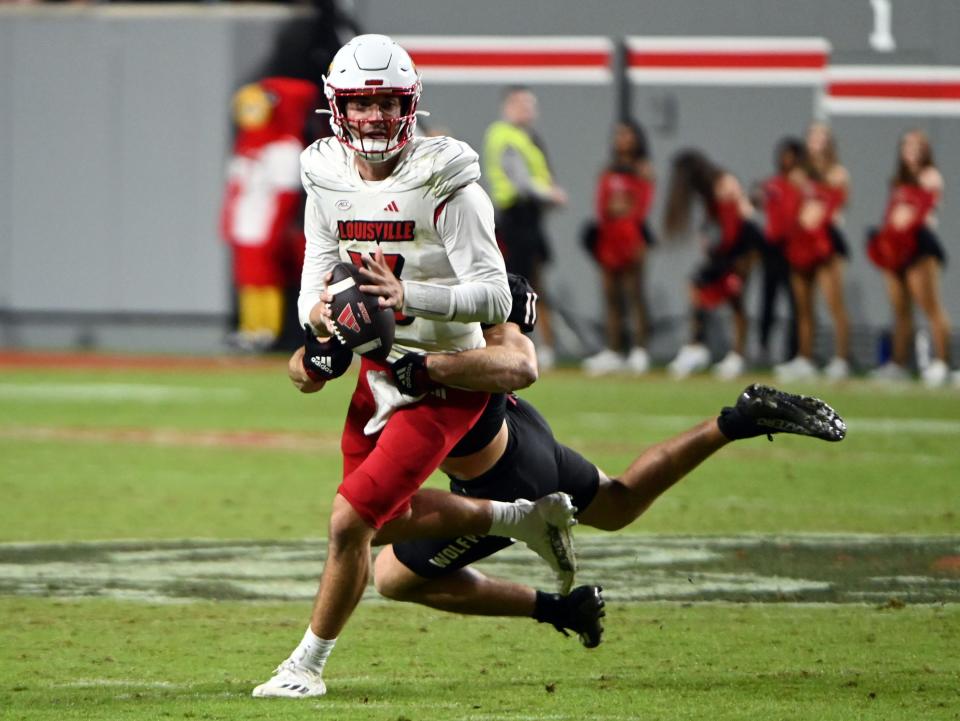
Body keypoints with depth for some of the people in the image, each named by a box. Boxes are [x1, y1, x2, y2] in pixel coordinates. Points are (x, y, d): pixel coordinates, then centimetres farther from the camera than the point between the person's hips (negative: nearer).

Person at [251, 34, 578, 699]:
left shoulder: (444, 183, -21)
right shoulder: (328, 179, -2)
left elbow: (495, 298, -24)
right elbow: (318, 274, 6)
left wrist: (406, 296, -40)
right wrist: (318, 314, -19)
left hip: (446, 378, -8)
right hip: (379, 366, 8)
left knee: (352, 519, -12)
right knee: (391, 520, 20)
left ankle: (308, 664, 5)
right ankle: (526, 518, 38)